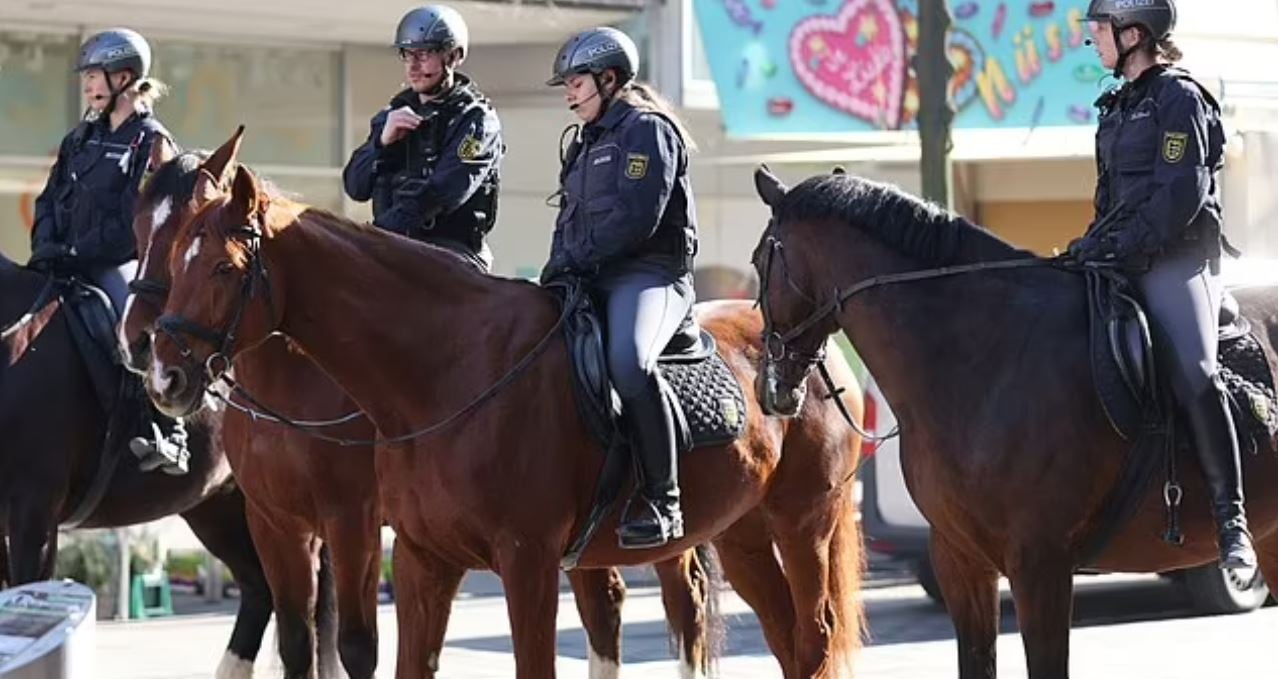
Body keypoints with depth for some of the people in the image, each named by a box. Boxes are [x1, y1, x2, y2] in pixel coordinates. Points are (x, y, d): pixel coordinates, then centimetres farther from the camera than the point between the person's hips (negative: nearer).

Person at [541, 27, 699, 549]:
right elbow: (569, 217, 24)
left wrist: (575, 261, -14)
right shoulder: (584, 142, 24)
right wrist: (557, 268, 4)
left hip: (649, 273, -10)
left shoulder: (646, 129, -4)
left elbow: (635, 219, -16)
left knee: (628, 360, -36)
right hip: (591, 280, 10)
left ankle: (661, 501, -32)